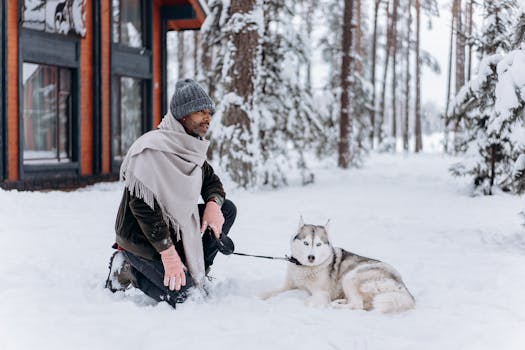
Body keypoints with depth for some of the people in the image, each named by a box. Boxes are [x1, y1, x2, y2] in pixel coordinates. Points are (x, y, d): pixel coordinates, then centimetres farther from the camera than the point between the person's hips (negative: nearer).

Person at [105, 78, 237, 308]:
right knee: (177, 294, -19)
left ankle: (195, 272, 5)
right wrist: (168, 252, -28)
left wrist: (213, 203, -11)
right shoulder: (152, 149, -24)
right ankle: (127, 269, 4)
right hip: (141, 236, -8)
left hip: (175, 225, 9)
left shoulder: (191, 147, 4)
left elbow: (211, 180, 14)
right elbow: (143, 207, -27)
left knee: (227, 209, -2)